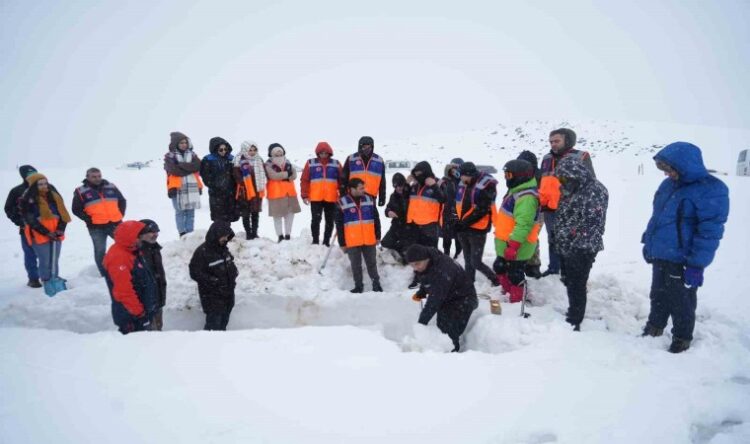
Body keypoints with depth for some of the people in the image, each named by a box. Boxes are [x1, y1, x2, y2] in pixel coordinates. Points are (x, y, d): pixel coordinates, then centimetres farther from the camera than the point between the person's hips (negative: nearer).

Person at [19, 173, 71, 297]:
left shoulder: (54, 196, 7)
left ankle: (56, 282, 23)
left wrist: (60, 230, -6)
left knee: (54, 261, 13)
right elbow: (31, 221, -12)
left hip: (56, 235, 5)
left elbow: (62, 213, 8)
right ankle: (48, 286, 6)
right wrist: (46, 232, -16)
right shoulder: (27, 201, -9)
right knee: (45, 262, -4)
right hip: (39, 236, -5)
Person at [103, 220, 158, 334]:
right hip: (131, 316, -10)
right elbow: (124, 292, -27)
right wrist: (139, 312, -22)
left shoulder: (132, 252, 8)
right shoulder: (118, 258, -24)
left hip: (143, 310, 10)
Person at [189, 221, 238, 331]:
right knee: (213, 326, -6)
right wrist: (214, 281, -23)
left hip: (228, 296, 7)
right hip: (212, 297, -7)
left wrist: (233, 274, -1)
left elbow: (231, 264, 21)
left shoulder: (223, 249, 7)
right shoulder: (202, 252, -16)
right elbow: (195, 273, -17)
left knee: (223, 324, 17)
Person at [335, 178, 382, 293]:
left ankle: (376, 283, 24)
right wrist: (342, 243, -2)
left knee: (371, 263, 11)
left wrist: (378, 236, 8)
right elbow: (339, 225, -1)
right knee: (356, 265, 8)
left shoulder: (369, 199, 4)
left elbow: (376, 219, 11)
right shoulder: (342, 203, -5)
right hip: (352, 241, -2)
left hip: (369, 240, 2)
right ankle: (358, 286, 20)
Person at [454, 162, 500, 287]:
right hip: (463, 229, 7)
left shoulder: (486, 186, -16)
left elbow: (480, 210, -21)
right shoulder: (463, 184, 5)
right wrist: (457, 221, 0)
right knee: (468, 261, 16)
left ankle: (495, 279, 17)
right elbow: (457, 203, 14)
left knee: (476, 262, -5)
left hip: (477, 230, -7)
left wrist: (463, 223, -19)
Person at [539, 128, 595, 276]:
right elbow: (541, 182, 23)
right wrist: (540, 202, 19)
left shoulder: (580, 157, -4)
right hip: (549, 209, 6)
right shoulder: (547, 159, 13)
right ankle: (553, 269, 29)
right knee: (553, 241, 17)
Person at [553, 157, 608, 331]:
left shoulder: (595, 191, -16)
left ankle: (574, 323, 8)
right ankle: (573, 314, 35)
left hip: (581, 249, -9)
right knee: (568, 282, 19)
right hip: (566, 246, 9)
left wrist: (579, 245, -23)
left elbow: (594, 224, -21)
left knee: (576, 285, -3)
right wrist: (559, 240, 17)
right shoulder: (571, 189, 13)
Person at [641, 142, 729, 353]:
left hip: (681, 262, -7)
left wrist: (697, 265, -20)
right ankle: (654, 327, 40)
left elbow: (709, 232, -19)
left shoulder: (711, 191, -18)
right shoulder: (668, 185, 5)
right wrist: (648, 243, 17)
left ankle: (682, 338, 29)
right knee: (658, 296, 22)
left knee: (681, 302, 9)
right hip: (659, 256, 7)